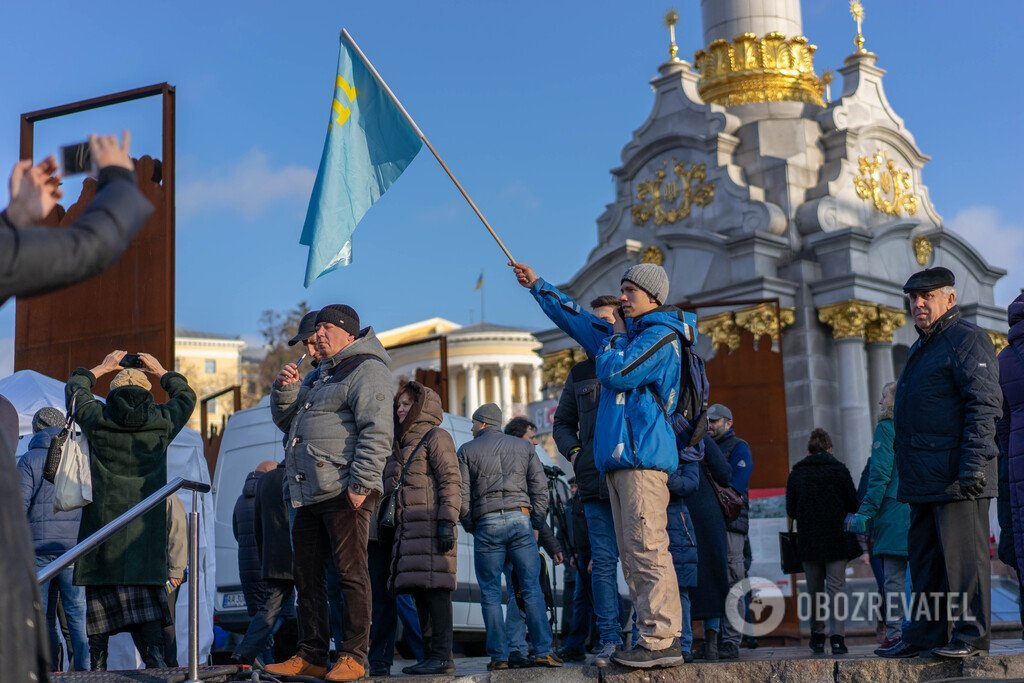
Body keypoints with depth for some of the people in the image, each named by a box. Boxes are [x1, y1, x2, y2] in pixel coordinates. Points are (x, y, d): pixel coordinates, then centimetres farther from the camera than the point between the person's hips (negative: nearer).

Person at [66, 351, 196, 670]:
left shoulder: (97, 418, 4)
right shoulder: (161, 421, 5)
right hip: (145, 527, 0)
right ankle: (154, 658, -18)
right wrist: (161, 371, 40)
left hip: (102, 522, 0)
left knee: (99, 596, 5)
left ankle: (97, 663, 6)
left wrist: (102, 368, 40)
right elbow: (187, 395, 27)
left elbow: (75, 387, 26)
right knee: (145, 597, -5)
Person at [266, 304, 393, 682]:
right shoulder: (322, 375, 25)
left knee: (351, 572, -7)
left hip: (345, 494, -10)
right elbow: (286, 421, 29)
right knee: (306, 575, 11)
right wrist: (285, 389, 9)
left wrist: (360, 484, -22)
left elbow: (377, 432, -16)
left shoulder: (366, 370, -5)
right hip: (310, 495, 10)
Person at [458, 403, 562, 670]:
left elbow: (462, 496, 2)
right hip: (521, 519, 2)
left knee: (490, 593, 3)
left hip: (486, 523, -1)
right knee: (532, 588, 1)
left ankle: (499, 656, -1)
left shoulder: (467, 450, 9)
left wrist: (471, 527, 13)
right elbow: (540, 489, 8)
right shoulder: (523, 446, 14)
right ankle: (543, 650, -7)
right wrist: (534, 524, 13)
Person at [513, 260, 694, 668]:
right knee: (633, 557, 4)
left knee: (648, 551, -15)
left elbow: (617, 373, -15)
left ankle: (662, 640, -18)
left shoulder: (662, 336, -3)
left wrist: (607, 348, 6)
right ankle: (656, 637, 3)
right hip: (618, 459, 10)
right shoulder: (628, 338, 26)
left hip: (643, 456, -10)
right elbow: (578, 321, 37)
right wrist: (538, 287, 41)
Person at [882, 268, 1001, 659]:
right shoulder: (921, 348, 23)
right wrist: (908, 472, 22)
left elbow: (985, 405, -15)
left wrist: (973, 462, -23)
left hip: (956, 477, -10)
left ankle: (972, 636, -1)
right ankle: (925, 634, 17)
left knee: (963, 554, -6)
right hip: (925, 478, 10)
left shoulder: (966, 339, -6)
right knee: (924, 557, 11)